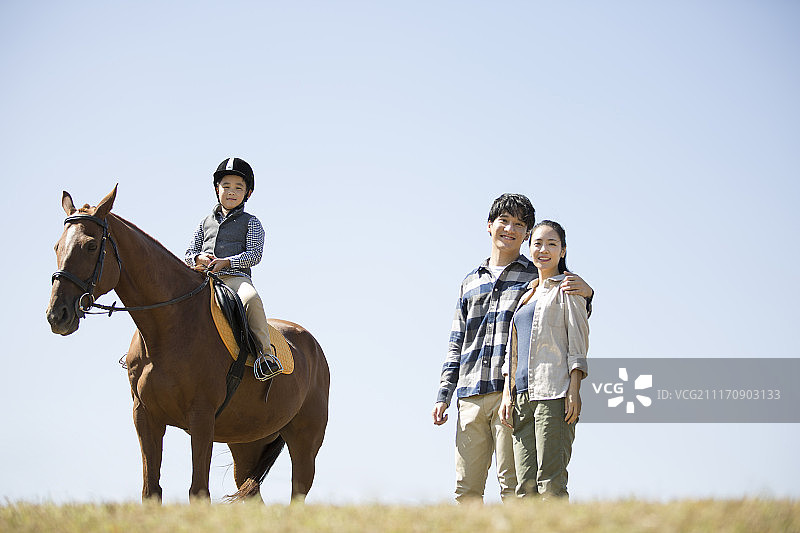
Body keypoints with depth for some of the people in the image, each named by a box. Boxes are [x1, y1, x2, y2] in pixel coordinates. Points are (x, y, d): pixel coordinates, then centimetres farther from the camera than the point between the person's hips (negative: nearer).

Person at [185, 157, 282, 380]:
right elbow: (190, 253, 21)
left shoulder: (250, 223, 11)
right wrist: (199, 259, -4)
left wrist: (226, 262, -16)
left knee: (251, 299, -38)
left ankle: (265, 352, -36)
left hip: (236, 276, -4)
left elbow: (255, 254, -2)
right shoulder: (206, 223, 23)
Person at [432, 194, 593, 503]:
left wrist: (585, 294, -13)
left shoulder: (537, 277, 13)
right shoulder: (471, 282, 24)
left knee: (513, 484, -11)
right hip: (471, 396, 4)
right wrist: (443, 394, 16)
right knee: (466, 489, 0)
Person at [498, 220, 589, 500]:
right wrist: (507, 394, 11)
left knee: (550, 484, -14)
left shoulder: (567, 289, 4)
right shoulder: (527, 296, 24)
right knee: (525, 487, -2)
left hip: (554, 393, -7)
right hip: (522, 395, 7)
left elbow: (577, 342, -4)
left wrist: (574, 391, -14)